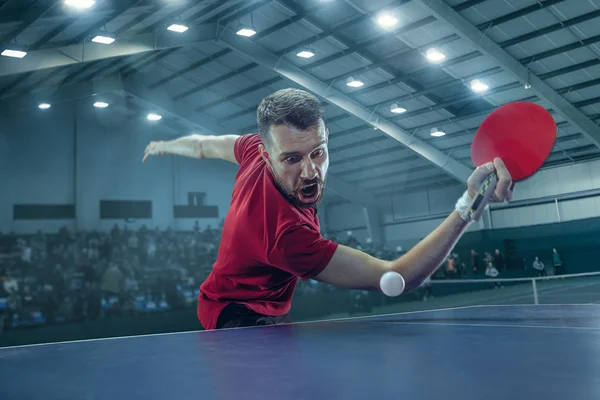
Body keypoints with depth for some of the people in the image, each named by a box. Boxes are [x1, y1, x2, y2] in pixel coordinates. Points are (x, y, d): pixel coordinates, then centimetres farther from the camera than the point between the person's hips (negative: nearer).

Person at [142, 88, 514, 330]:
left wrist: (164, 146, 28)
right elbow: (399, 278, -40)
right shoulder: (288, 233, -43)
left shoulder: (256, 147, -18)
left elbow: (204, 145, 5)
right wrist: (469, 204, -51)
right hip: (239, 315, -9)